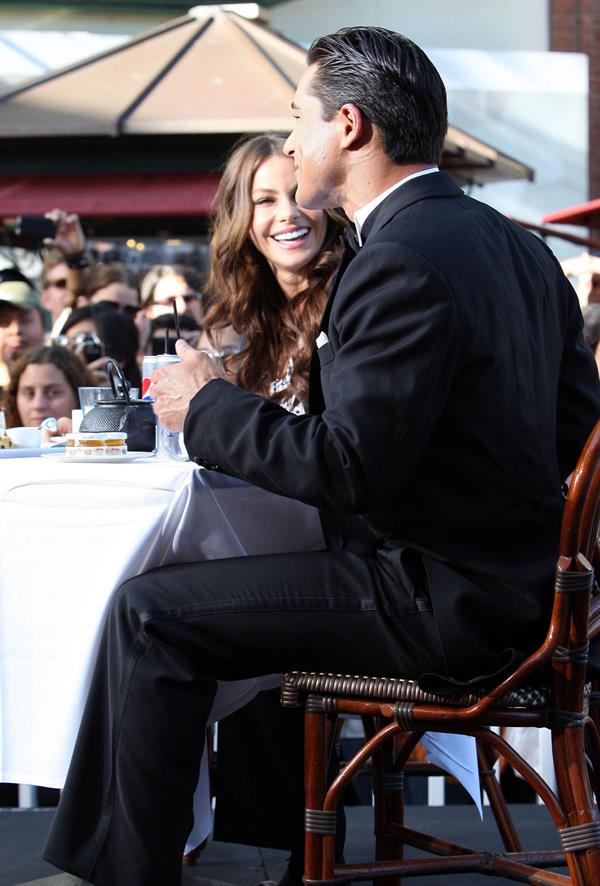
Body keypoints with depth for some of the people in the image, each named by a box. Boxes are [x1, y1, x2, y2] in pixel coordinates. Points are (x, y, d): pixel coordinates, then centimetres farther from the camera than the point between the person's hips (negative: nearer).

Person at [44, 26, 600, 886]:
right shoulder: (516, 244, 9)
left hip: (440, 604, -10)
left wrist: (207, 408, -8)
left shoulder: (399, 263, -20)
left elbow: (349, 468, -23)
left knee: (151, 613, -7)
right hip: (514, 578, 10)